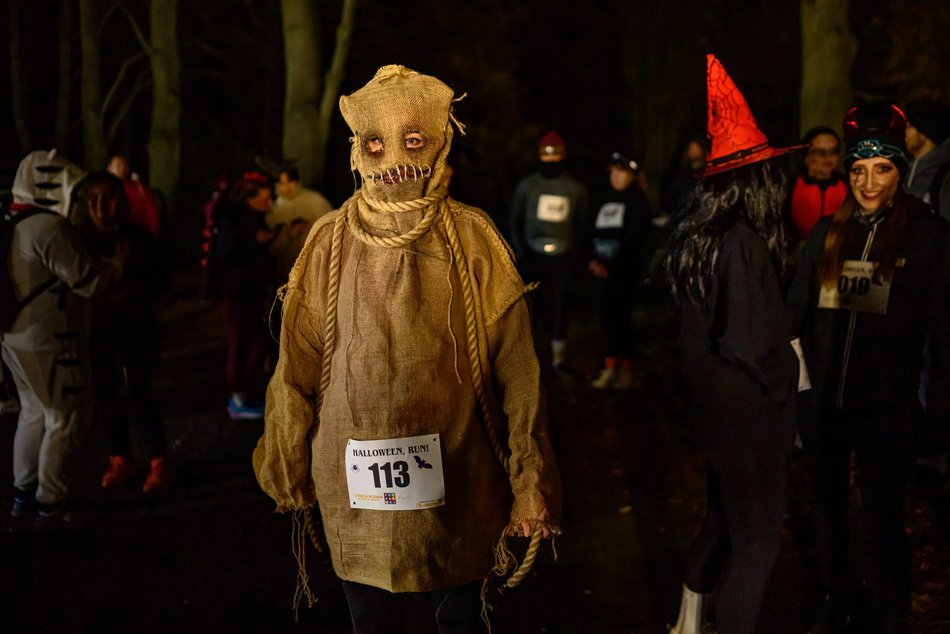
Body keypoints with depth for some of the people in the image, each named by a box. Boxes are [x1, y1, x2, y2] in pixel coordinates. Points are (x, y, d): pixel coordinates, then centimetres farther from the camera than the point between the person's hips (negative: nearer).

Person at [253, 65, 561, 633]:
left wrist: (531, 479, -8)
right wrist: (291, 468, 8)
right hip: (357, 481, 1)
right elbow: (298, 367, 4)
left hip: (457, 479, -1)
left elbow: (516, 368, -6)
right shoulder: (331, 243, -1)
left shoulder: (474, 240, -5)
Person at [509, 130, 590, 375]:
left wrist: (579, 254, 2)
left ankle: (558, 357, 12)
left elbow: (582, 224, 12)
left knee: (559, 306, 3)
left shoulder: (575, 188, 6)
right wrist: (520, 251, -3)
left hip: (562, 256, 1)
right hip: (534, 254, -1)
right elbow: (515, 219, 7)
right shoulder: (527, 185, 4)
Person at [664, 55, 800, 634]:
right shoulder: (744, 241, -22)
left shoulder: (693, 235, 2)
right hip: (748, 413, -8)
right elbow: (753, 343, -25)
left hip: (708, 406, 9)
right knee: (757, 539, 4)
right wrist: (783, 387, -7)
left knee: (719, 523, 23)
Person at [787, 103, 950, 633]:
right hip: (823, 399, 4)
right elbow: (797, 311, 8)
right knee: (830, 508, 17)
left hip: (886, 404, -4)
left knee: (884, 515, 5)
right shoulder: (828, 232, 5)